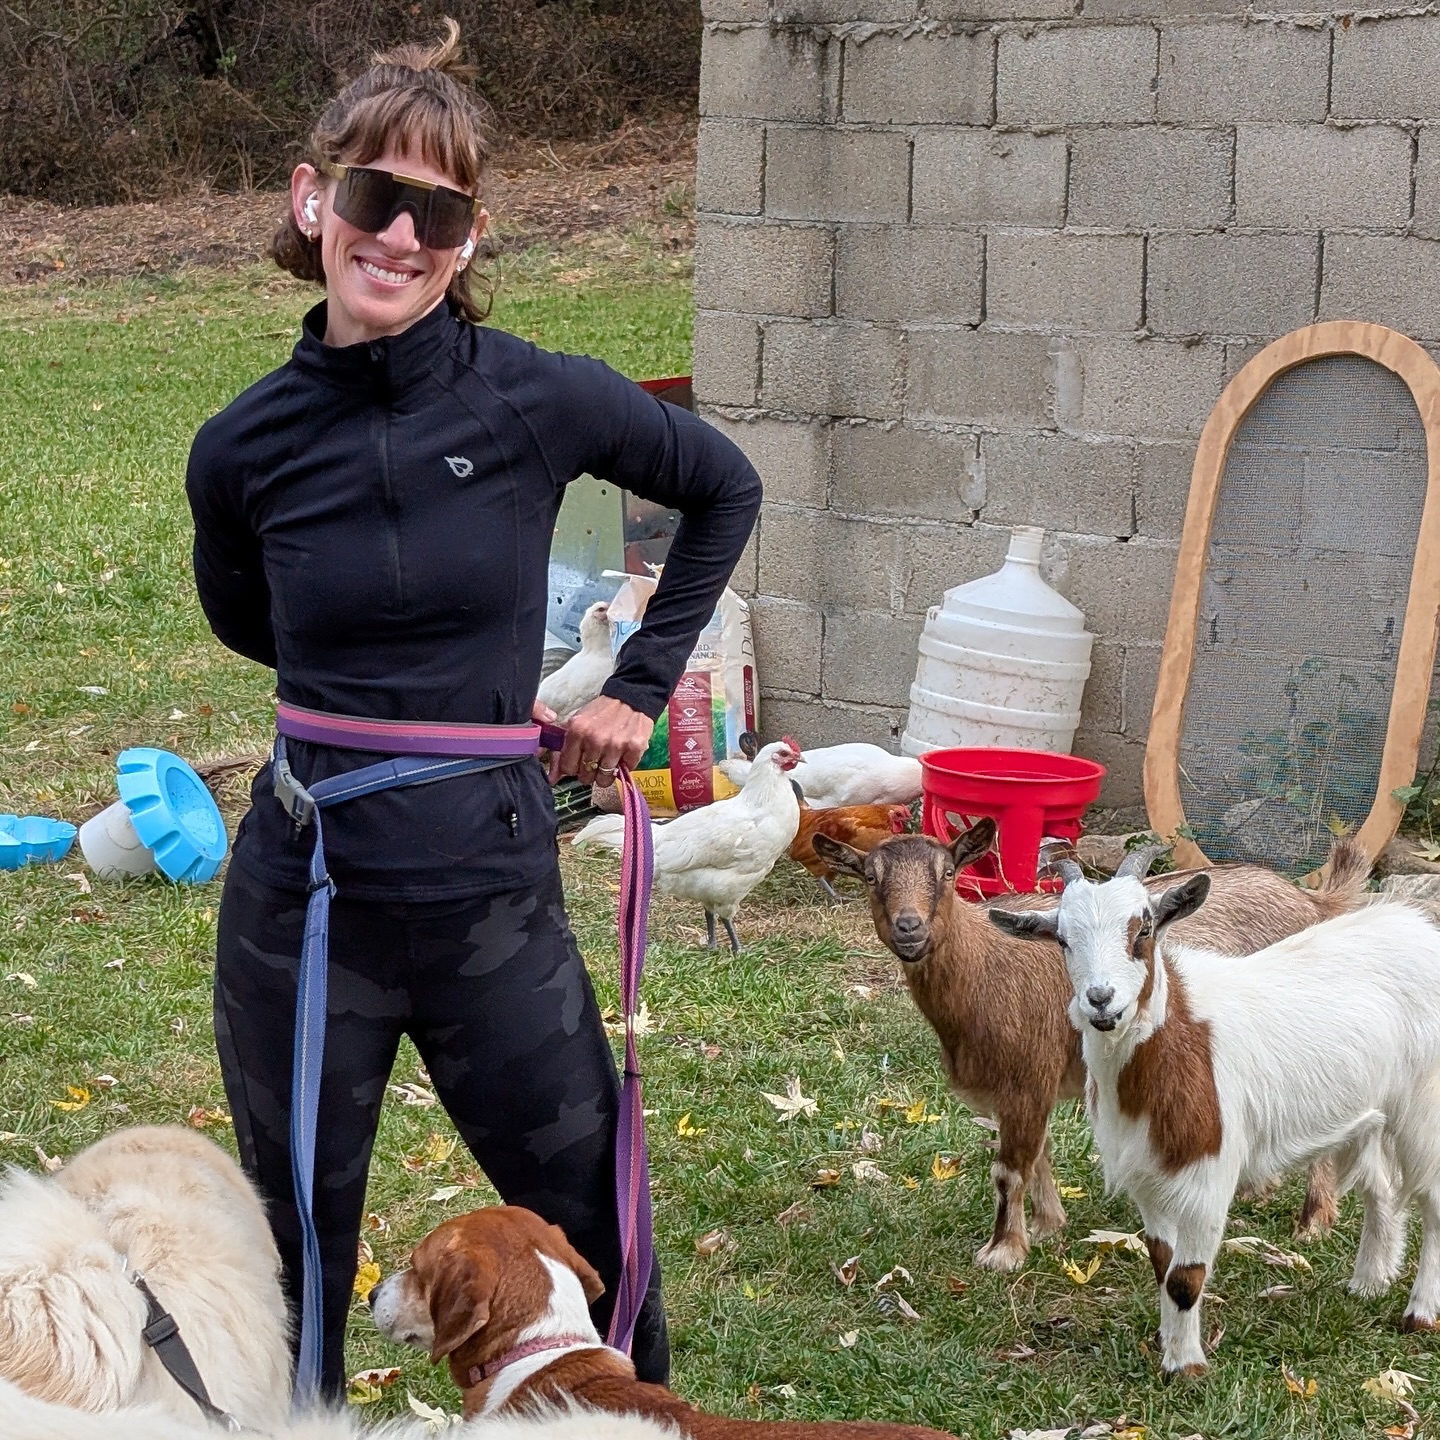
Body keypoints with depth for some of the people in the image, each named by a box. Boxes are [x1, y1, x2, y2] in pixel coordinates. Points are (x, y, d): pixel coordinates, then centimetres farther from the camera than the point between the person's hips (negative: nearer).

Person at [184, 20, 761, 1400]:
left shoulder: (541, 401, -10)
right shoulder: (246, 445, -4)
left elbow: (724, 492, 8)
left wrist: (641, 684, 6)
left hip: (494, 906, -1)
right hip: (303, 911, 1)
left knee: (599, 1245, 12)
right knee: (296, 1274, 14)